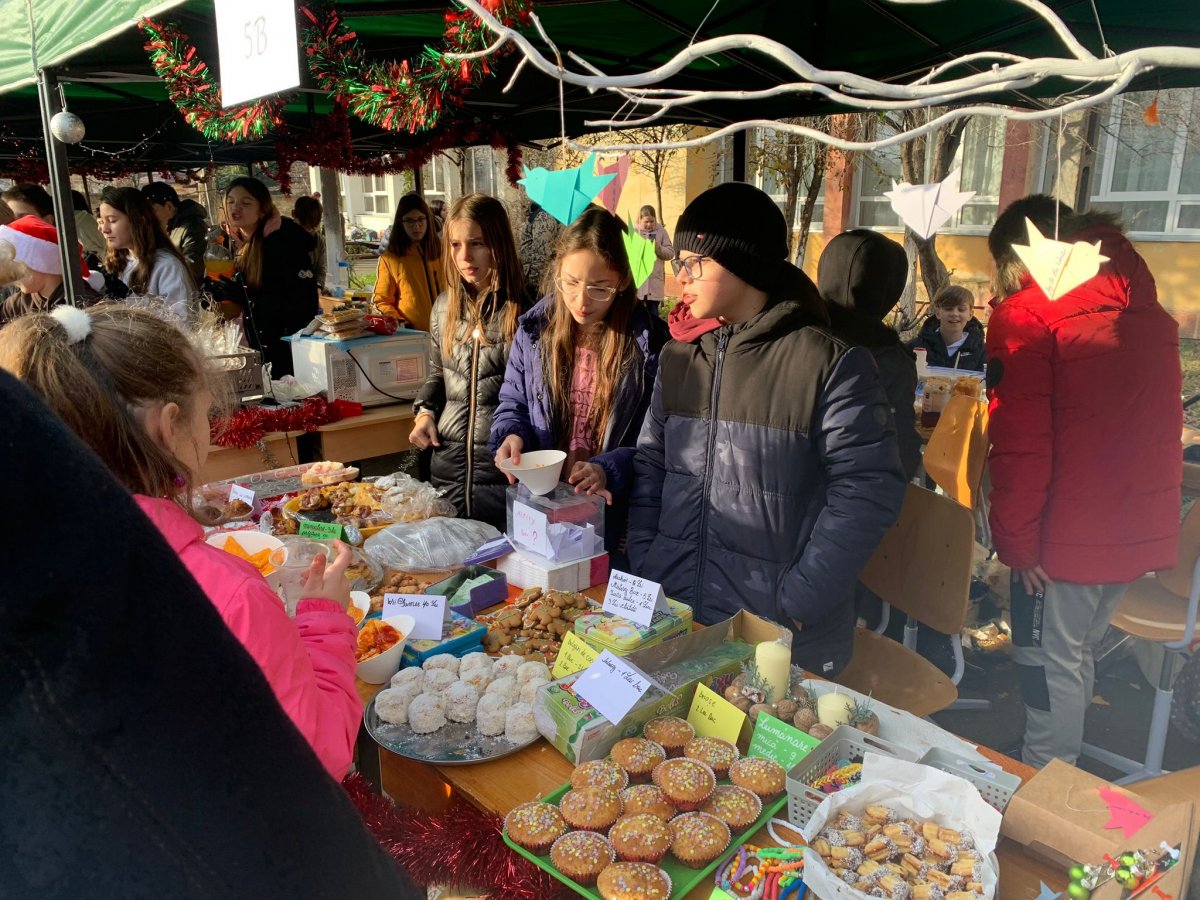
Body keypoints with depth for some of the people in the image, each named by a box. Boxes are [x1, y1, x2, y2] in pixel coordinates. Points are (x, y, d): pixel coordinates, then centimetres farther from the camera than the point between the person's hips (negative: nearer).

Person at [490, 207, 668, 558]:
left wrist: (610, 469, -27)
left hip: (617, 516, -3)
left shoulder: (649, 341, -13)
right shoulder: (535, 329, -2)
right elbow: (512, 403, 9)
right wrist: (511, 436, -13)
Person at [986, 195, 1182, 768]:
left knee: (1050, 665, 5)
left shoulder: (1027, 314, -13)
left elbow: (1020, 446, -18)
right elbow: (1160, 425, 17)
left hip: (1068, 534, -8)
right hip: (1141, 530, 8)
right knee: (1079, 654, 21)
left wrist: (1015, 539, -11)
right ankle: (1063, 772, 35)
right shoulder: (1146, 310, 10)